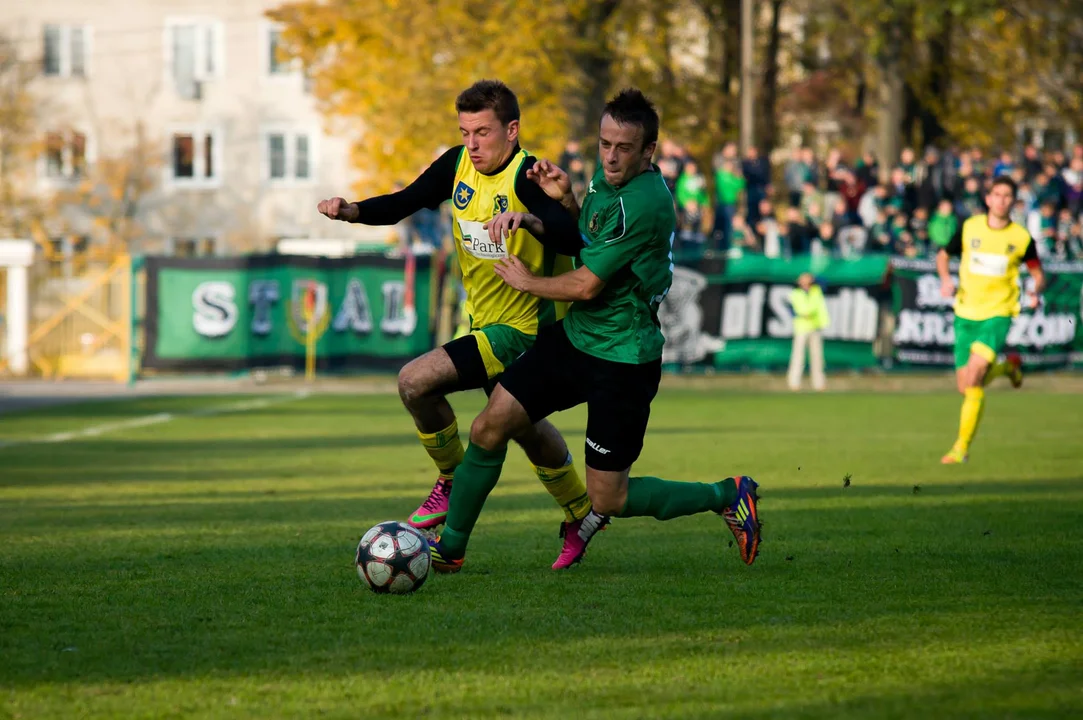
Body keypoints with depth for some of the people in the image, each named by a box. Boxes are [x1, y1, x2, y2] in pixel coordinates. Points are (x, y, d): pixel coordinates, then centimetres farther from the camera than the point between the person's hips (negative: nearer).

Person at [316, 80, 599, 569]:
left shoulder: (526, 176, -24)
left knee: (416, 382, -17)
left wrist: (528, 219, -54)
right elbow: (405, 203, 5)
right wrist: (352, 211, -13)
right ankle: (582, 517, 42)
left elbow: (575, 238, -36)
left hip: (522, 329, -9)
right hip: (483, 322, 9)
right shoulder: (458, 164, 0)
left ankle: (453, 482, 5)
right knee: (525, 428, 23)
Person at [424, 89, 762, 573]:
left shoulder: (643, 203, -26)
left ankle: (727, 496, 18)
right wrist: (565, 201, 1)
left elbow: (587, 285, -22)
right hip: (574, 336, 8)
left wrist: (527, 281, -3)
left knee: (607, 501, -1)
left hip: (623, 362, -8)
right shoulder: (607, 179, 2)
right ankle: (450, 547, 15)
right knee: (488, 428, -1)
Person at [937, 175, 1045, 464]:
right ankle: (1006, 366, 36)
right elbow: (943, 255, 15)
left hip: (998, 314, -3)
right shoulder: (969, 228, 1)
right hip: (966, 313, 3)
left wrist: (1036, 292, -9)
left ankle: (962, 447, -12)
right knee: (965, 387, 2)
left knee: (974, 373, -23)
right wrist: (946, 279, -5)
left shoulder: (1021, 238, -2)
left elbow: (1037, 272, 12)